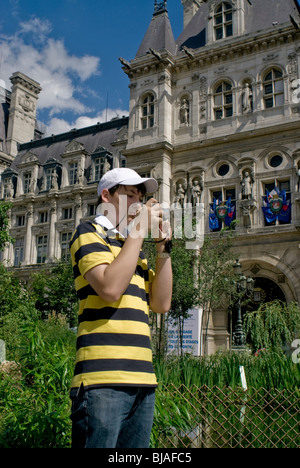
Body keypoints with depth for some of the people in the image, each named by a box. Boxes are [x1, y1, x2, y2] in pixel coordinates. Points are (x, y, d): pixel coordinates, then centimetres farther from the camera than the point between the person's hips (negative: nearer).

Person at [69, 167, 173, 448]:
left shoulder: (134, 250, 23)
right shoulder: (89, 233, 1)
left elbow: (161, 304, 12)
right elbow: (110, 288, -17)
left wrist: (162, 246, 6)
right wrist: (140, 229, -10)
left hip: (142, 378, 8)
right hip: (103, 378, -8)